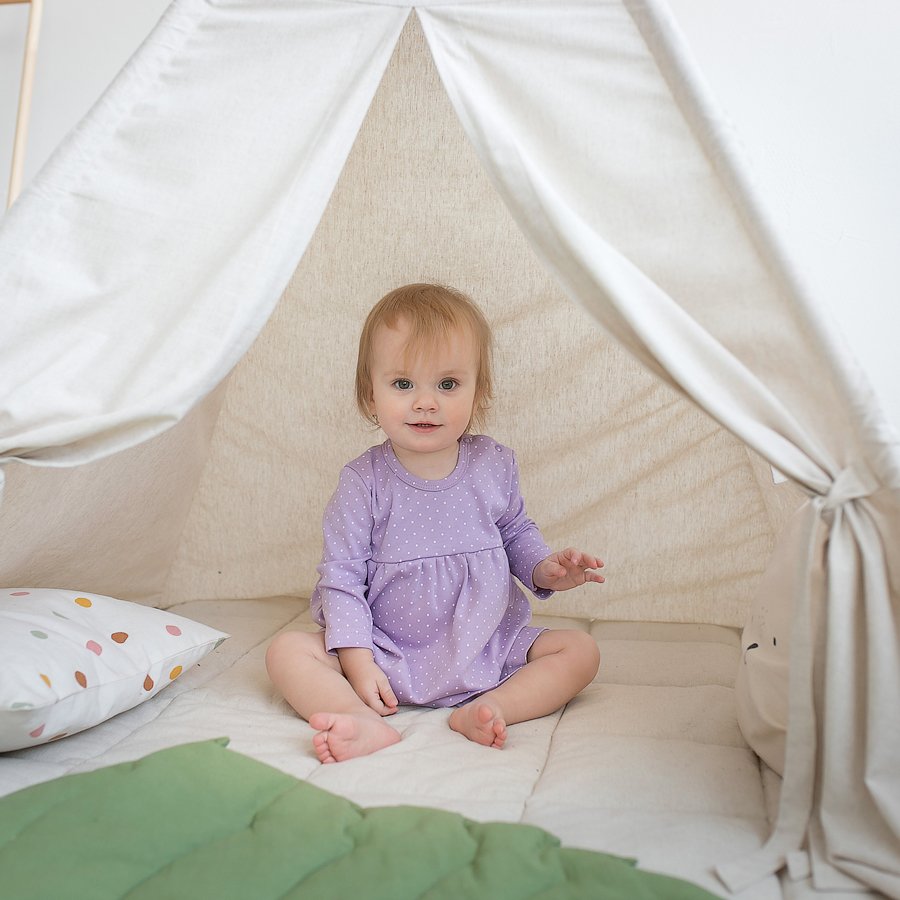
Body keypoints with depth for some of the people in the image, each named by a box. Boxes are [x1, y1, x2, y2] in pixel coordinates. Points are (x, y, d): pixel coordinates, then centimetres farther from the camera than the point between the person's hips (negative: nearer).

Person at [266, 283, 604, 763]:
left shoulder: (494, 466, -5)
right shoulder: (364, 483, -12)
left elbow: (515, 533, 13)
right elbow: (341, 578, -10)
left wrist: (545, 567, -7)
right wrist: (357, 663, -17)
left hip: (490, 647, 2)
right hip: (388, 654, -2)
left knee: (581, 651, -12)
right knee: (287, 650, -18)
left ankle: (482, 710, -27)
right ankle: (367, 724, -36)